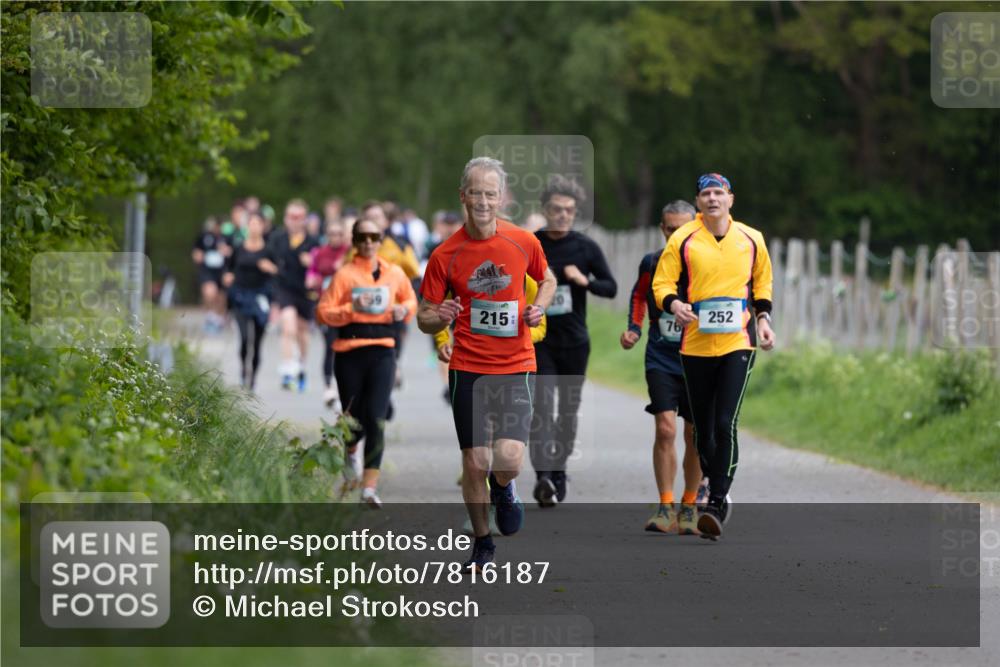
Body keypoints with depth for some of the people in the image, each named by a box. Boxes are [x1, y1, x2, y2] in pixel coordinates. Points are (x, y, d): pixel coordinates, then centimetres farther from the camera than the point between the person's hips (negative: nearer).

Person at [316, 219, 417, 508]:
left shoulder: (395, 274, 8)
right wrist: (351, 309, -18)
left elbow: (411, 300, 25)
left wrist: (404, 310, 3)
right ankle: (348, 452, 45)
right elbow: (323, 312, -3)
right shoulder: (345, 274, -1)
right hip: (350, 353, -1)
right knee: (354, 419, 7)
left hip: (382, 353, 1)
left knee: (376, 420, -11)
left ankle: (369, 488, -12)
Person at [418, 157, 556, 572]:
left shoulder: (524, 242, -2)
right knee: (474, 463, 0)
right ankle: (481, 542, 22)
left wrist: (538, 307, -2)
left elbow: (547, 279, 19)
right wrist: (439, 317, -20)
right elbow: (424, 318, 2)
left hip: (515, 366, 0)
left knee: (508, 458, -15)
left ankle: (504, 489, 23)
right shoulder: (445, 256, -5)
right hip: (467, 369, 0)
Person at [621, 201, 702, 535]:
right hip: (661, 360, 0)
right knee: (665, 429, -13)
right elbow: (639, 295, 20)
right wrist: (634, 328, 6)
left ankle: (689, 507, 23)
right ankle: (666, 507, -6)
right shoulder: (652, 263, -1)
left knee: (695, 435, 6)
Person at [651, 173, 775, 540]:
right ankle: (716, 491, 28)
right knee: (703, 428, 7)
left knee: (725, 424, -15)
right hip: (695, 343, 1)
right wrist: (674, 303, -20)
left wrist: (762, 318, 11)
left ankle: (716, 506, -15)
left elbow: (762, 279, 22)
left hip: (738, 343, -1)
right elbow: (662, 282, 1)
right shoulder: (682, 239, 0)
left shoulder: (751, 240, 6)